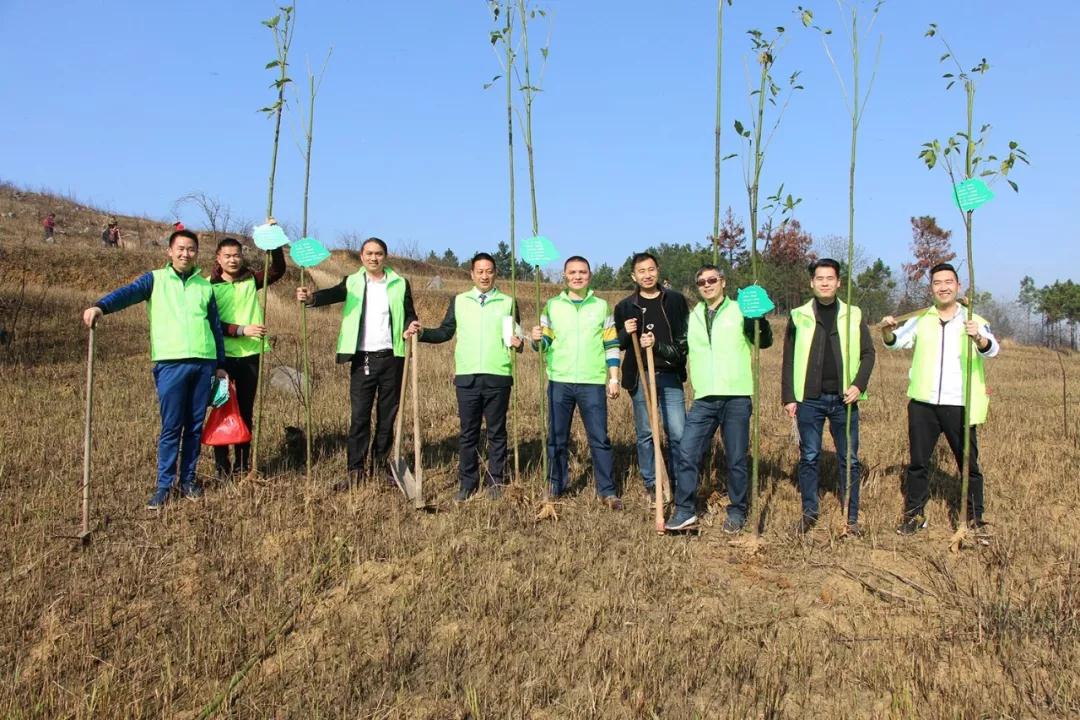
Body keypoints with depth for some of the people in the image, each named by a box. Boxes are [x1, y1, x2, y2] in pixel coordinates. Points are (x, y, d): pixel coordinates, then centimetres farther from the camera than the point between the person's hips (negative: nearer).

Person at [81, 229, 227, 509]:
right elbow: (128, 293, -13)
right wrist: (100, 307, -33)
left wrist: (221, 365, 15)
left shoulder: (205, 286, 15)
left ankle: (188, 479, 20)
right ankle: (164, 486, 7)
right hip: (170, 363, -3)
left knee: (195, 426, 8)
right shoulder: (155, 279, 6)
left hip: (204, 363, 3)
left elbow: (216, 327, 18)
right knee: (171, 427, -2)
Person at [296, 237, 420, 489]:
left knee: (388, 414, 9)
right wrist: (311, 297, -37)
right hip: (362, 359, -1)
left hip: (391, 357, 1)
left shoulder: (400, 284, 7)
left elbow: (409, 315, 10)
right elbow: (331, 294, -15)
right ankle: (356, 469, 4)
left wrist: (411, 327, -15)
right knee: (359, 416, -1)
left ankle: (380, 462, 23)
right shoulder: (352, 283, 4)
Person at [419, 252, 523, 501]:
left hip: (498, 377, -1)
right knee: (468, 433, 6)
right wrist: (421, 333, -7)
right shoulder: (459, 301, 11)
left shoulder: (508, 302, 8)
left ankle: (495, 481, 15)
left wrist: (517, 343, -10)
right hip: (467, 377, 1)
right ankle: (467, 483, 14)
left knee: (497, 432, 6)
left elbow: (515, 338, 11)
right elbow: (445, 332, 8)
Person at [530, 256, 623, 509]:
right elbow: (544, 343, 7)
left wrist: (614, 377, 0)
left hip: (593, 383, -1)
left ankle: (607, 491, 7)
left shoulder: (602, 306, 6)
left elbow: (611, 345, 6)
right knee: (556, 439, 8)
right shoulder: (552, 306, 7)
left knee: (600, 439, -1)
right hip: (559, 382, 1)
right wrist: (537, 339, -16)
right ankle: (555, 487, 21)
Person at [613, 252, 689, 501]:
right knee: (644, 434, 7)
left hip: (669, 376, -1)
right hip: (639, 377, 1)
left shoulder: (676, 300, 5)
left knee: (678, 433, -5)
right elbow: (617, 345, 10)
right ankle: (651, 485, 19)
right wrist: (626, 333, -11)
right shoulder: (625, 306, 6)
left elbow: (687, 337, 5)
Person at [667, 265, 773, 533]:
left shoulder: (739, 311, 2)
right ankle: (685, 511, 7)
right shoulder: (692, 317, 14)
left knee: (736, 459, 5)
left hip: (736, 397, -3)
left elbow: (764, 341, -9)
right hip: (703, 399, 3)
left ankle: (737, 512, 20)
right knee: (687, 454, -3)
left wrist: (760, 316, -27)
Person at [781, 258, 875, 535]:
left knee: (849, 459, 5)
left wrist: (859, 384, -8)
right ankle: (809, 512, 17)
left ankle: (851, 516, 15)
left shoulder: (854, 315, 7)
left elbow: (868, 353, 7)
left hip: (843, 399, 1)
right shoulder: (798, 316, 5)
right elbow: (789, 360, 5)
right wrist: (788, 397, -2)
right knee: (809, 457, 5)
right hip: (809, 398, 0)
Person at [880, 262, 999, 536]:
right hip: (923, 403, 2)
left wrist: (977, 337, -36)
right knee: (918, 462, 9)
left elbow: (992, 350, -14)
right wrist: (887, 330, -23)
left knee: (969, 463, 7)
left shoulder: (974, 321, 2)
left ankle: (974, 518, 19)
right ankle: (914, 513, 20)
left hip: (960, 405, -2)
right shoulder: (920, 320, 10)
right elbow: (896, 342, 0)